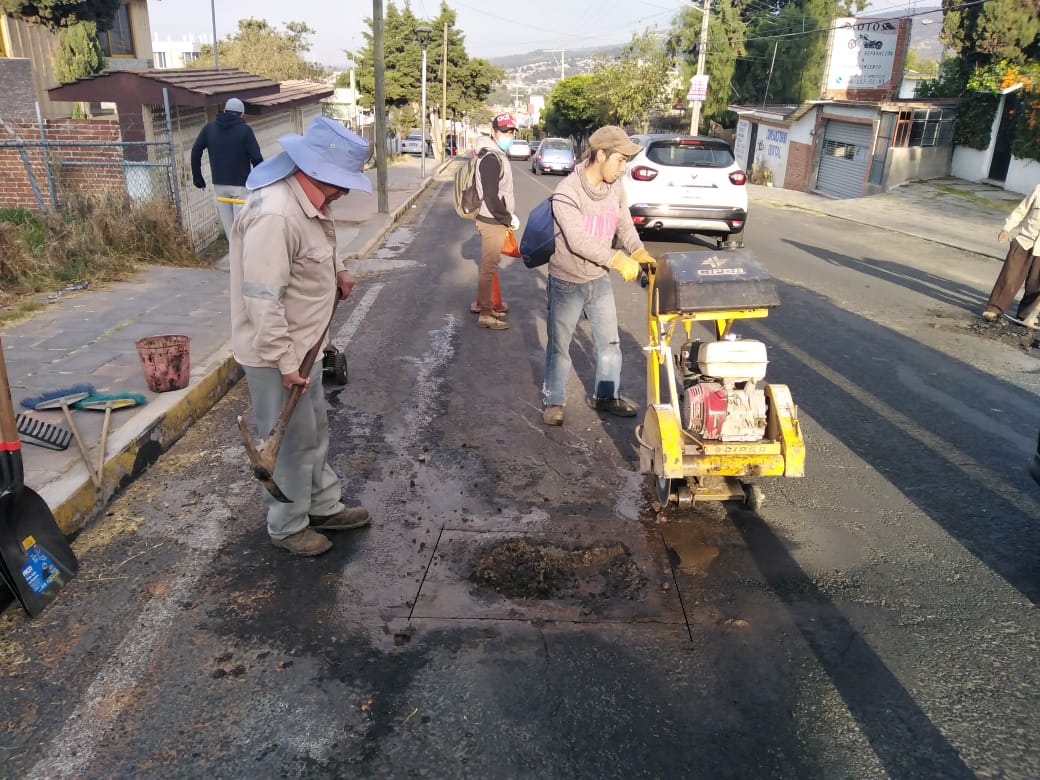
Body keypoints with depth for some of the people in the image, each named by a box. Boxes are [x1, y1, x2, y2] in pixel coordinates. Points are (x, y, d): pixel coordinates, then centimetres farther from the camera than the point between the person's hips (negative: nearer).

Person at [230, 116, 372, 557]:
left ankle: (323, 507, 39)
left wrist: (337, 272, 7)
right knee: (291, 442, 6)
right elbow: (262, 299, -29)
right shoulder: (273, 215, -29)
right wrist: (286, 363, -24)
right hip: (276, 355, -10)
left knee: (315, 432, 21)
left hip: (303, 346, 10)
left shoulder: (308, 200, 3)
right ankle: (287, 527, 26)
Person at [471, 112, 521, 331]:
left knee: (490, 266, 19)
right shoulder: (491, 159, -19)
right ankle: (485, 314, 2)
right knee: (489, 268, -4)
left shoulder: (497, 155, 13)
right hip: (492, 222, -10)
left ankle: (485, 304, 31)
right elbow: (491, 197, -24)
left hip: (495, 220, 10)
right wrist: (509, 218, -15)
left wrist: (506, 217, 13)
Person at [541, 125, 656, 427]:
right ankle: (553, 400, 26)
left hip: (600, 280, 6)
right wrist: (617, 259, -39)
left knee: (609, 342, 14)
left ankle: (606, 396, 32)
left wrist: (638, 252, -18)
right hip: (567, 283, -6)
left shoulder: (616, 188, -3)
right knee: (559, 345, 9)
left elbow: (625, 226, 2)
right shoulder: (567, 192, -23)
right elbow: (578, 240, -32)